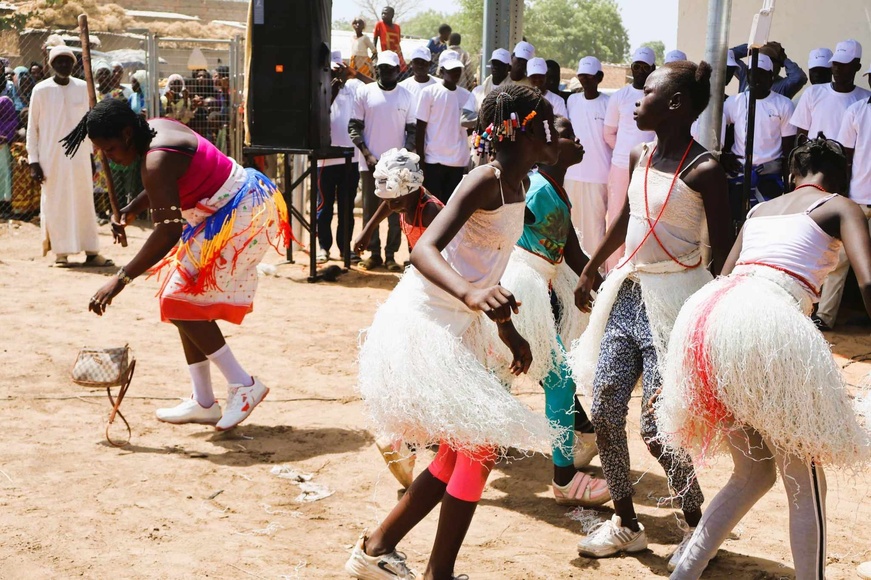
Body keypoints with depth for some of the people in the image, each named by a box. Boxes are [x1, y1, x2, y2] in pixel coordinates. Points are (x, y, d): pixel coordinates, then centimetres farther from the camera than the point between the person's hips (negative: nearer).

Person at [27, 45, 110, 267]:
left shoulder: (83, 88, 5)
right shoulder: (41, 90, -2)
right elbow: (32, 127, 0)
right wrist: (33, 161, -5)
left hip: (79, 155, 2)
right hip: (51, 157, -2)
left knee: (85, 201, 2)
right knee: (55, 202, 1)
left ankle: (91, 252, 4)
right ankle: (61, 252, 9)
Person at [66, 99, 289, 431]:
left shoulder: (157, 160, -26)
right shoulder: (156, 128, 4)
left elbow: (168, 232, -35)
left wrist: (121, 279, -35)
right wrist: (130, 212, 12)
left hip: (240, 215, -11)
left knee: (180, 302, -10)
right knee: (190, 302, 10)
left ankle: (243, 385, -6)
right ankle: (203, 403, 15)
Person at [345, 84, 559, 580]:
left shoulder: (519, 186, 10)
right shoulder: (487, 181, -18)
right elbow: (424, 250, -30)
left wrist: (508, 330, 26)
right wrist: (471, 294, -47)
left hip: (458, 332, 10)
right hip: (425, 325, -10)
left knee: (462, 453, 15)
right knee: (481, 443, -11)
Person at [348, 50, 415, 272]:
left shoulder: (406, 96, 5)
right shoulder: (365, 92, 2)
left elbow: (412, 130, 6)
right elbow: (354, 126, 0)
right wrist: (367, 154, -10)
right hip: (370, 163, 0)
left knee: (396, 211, 1)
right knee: (370, 209, 4)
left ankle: (390, 255, 7)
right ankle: (374, 253, 12)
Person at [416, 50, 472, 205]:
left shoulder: (467, 96, 8)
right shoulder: (429, 93, -2)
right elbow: (420, 129, -2)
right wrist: (420, 160, -6)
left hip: (458, 161, 3)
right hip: (433, 160, -3)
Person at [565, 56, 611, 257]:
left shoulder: (608, 103, -6)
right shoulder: (572, 100, 7)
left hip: (598, 173, -4)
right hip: (572, 171, 5)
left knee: (595, 222, -4)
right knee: (572, 220, 10)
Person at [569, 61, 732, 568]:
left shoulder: (704, 170, -12)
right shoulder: (640, 156, 9)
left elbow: (724, 251, -9)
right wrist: (592, 270, 32)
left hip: (673, 299, -8)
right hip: (628, 292, 8)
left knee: (658, 424, -6)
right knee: (605, 409, 5)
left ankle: (697, 525, 16)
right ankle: (626, 525, 20)